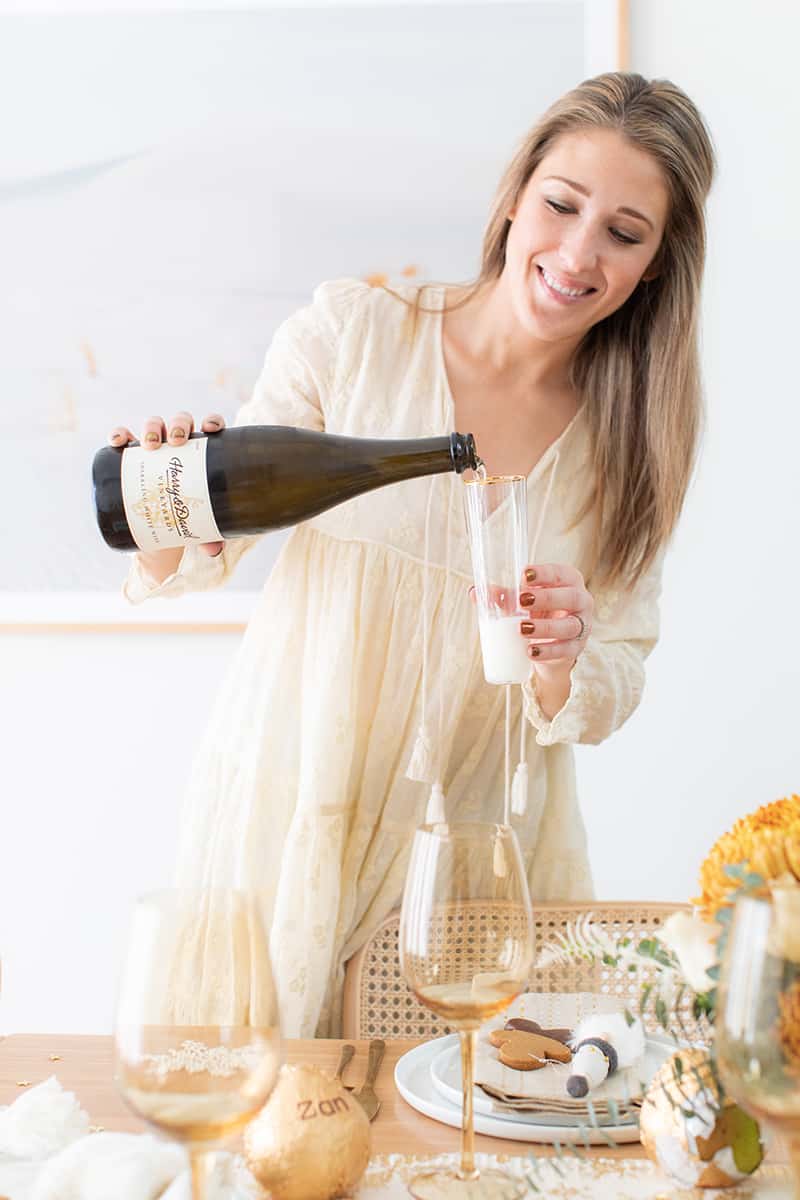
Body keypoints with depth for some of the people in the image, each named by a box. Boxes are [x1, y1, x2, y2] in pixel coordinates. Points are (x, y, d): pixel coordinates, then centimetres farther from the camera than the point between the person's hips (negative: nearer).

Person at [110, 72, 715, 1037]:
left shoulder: (632, 442, -1)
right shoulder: (350, 333, -8)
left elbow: (607, 699, 0)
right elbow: (199, 560, -5)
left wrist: (563, 659, -21)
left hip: (478, 841, 2)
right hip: (287, 805, -1)